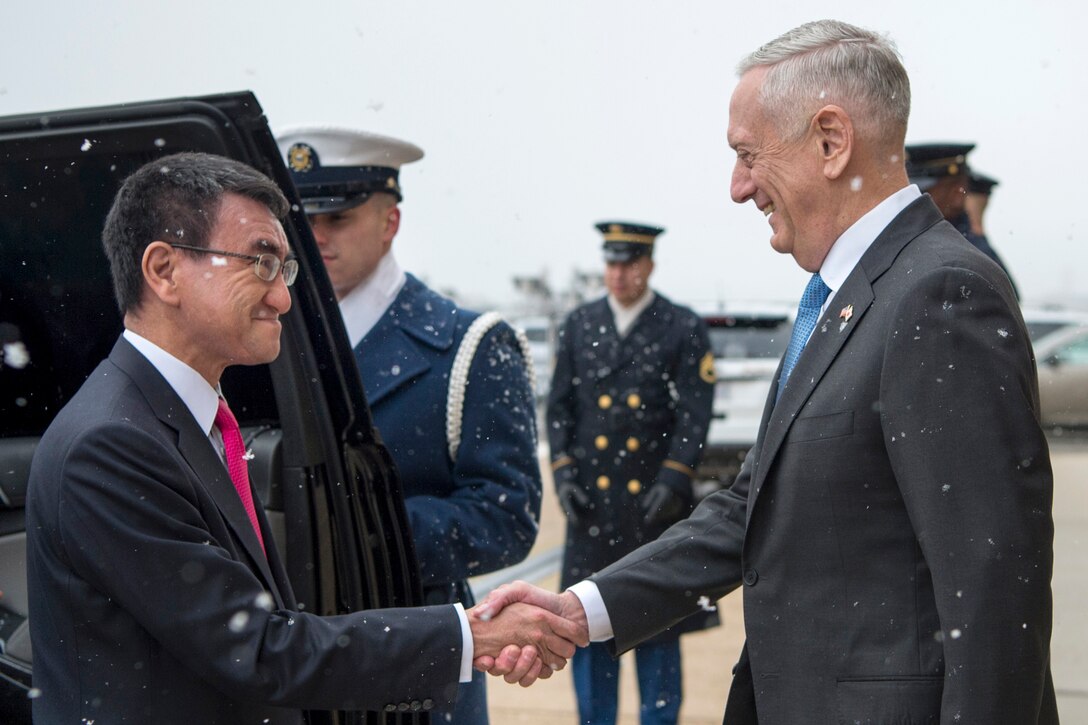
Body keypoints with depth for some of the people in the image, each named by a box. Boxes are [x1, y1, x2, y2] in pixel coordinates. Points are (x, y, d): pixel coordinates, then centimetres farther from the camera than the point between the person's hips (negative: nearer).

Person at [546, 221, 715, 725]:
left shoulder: (684, 329, 1)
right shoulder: (578, 326, 10)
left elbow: (695, 414, -4)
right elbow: (559, 406, 9)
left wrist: (673, 480, -14)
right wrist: (563, 471, -2)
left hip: (655, 501, -2)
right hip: (592, 500, 3)